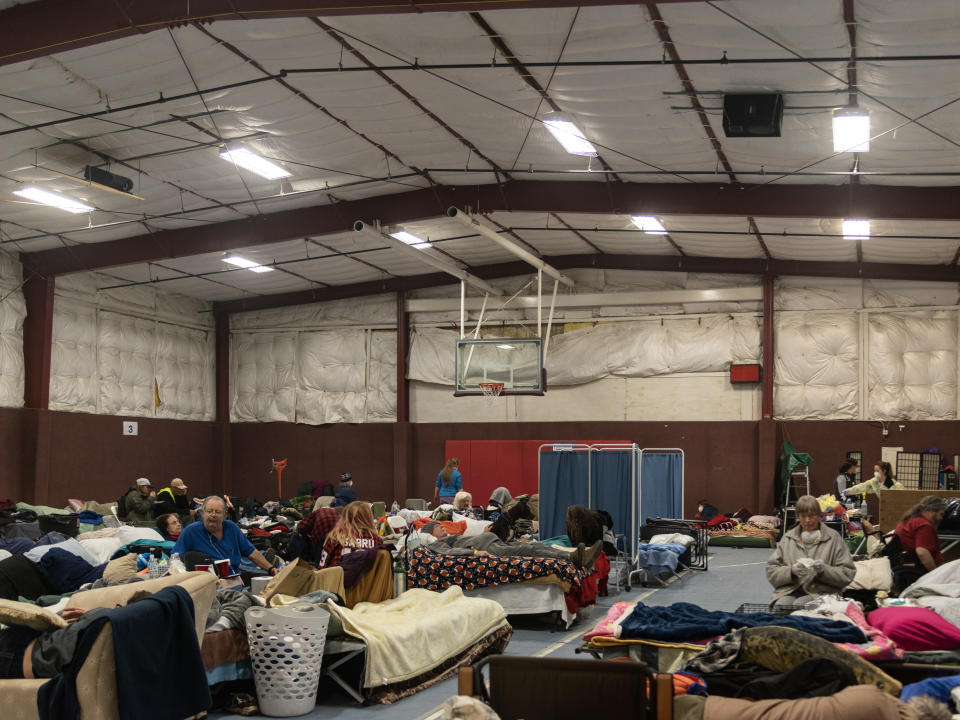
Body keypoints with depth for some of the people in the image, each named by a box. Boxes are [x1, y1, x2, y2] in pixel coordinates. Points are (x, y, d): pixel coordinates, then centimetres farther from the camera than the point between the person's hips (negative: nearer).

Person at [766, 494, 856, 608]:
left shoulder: (833, 537, 11)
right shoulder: (788, 538, 18)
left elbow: (848, 573, 7)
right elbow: (771, 572, 12)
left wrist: (824, 570, -11)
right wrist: (791, 571, -7)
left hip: (820, 592, -1)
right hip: (789, 590, 2)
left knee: (800, 604, -35)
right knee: (781, 605, -33)